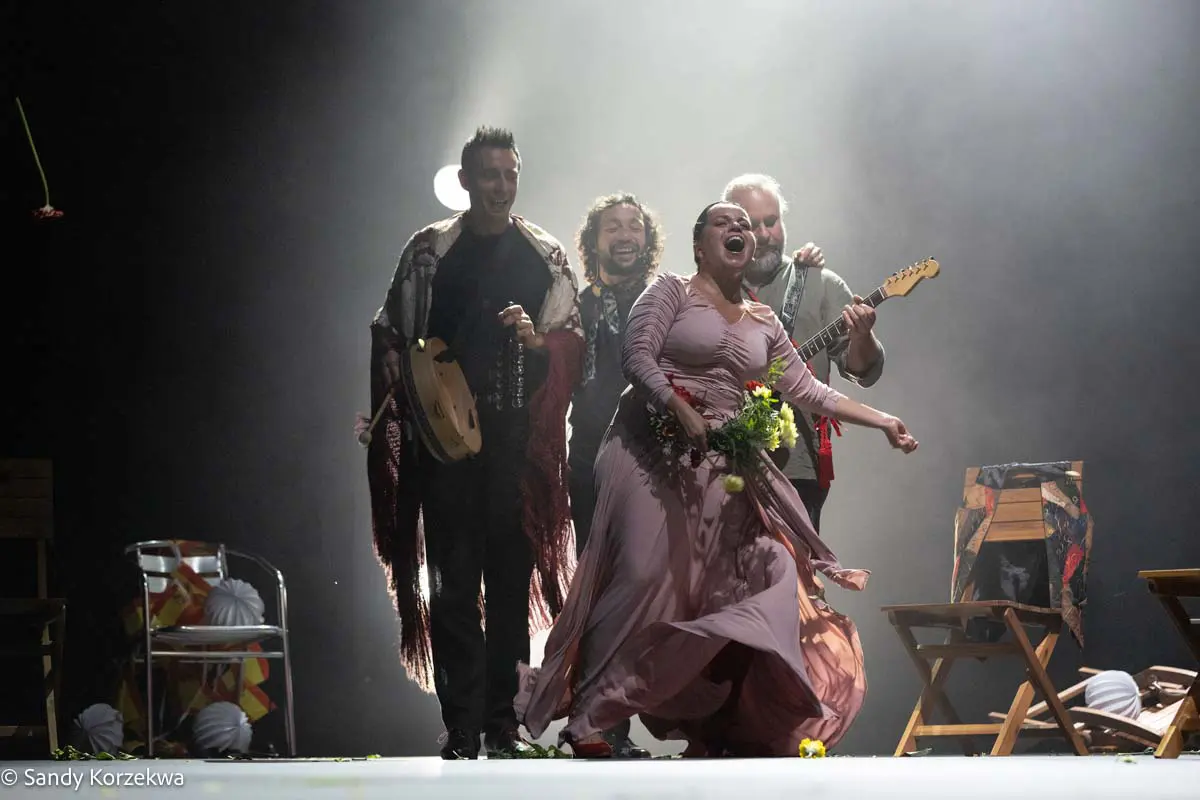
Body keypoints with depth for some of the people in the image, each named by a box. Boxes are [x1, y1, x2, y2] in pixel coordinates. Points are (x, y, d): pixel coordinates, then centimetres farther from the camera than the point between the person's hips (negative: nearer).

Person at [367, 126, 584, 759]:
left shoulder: (544, 255, 9)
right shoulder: (429, 250, 8)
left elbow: (572, 344, 10)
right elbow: (392, 336, 11)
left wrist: (537, 339, -10)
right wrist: (413, 404, -1)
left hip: (520, 438, 1)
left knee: (513, 575, 1)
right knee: (453, 578, -5)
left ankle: (502, 719, 7)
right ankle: (461, 726, -5)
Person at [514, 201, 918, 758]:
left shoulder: (762, 323, 18)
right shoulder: (671, 293, 2)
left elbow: (806, 390, 19)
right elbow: (637, 356, -11)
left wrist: (882, 421, 14)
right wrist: (683, 412, -24)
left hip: (722, 469, 6)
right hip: (655, 454, -6)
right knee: (643, 577, -15)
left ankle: (713, 724, -1)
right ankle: (585, 717, -9)